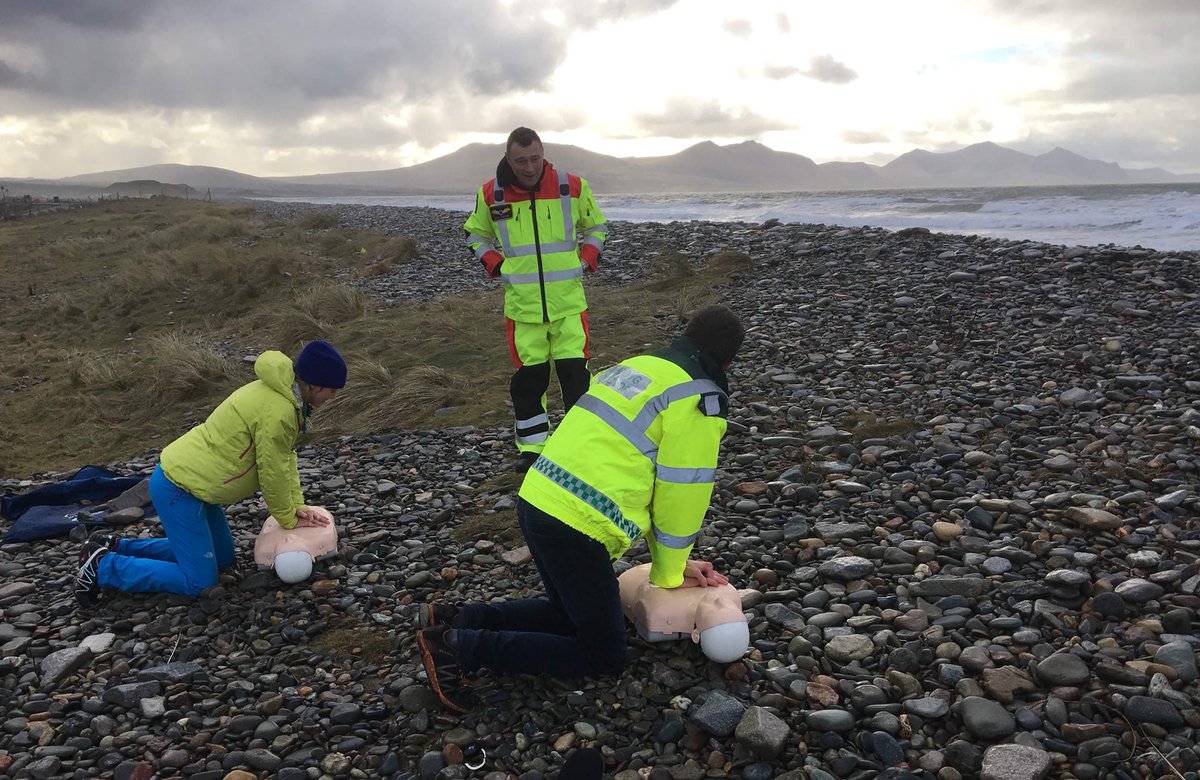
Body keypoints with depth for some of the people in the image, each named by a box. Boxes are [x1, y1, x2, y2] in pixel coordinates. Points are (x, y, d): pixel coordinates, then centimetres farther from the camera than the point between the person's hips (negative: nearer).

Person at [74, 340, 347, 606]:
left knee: (222, 557, 18)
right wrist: (289, 520, -3)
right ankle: (103, 567, 3)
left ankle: (115, 547, 23)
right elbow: (272, 473, -18)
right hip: (177, 489, -10)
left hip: (186, 479, 10)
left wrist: (297, 506, 4)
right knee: (200, 582, -6)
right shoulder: (277, 412, -26)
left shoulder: (282, 394, 5)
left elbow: (286, 458, 10)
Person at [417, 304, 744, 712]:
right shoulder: (700, 399, -7)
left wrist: (672, 561, 22)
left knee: (571, 613, 29)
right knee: (606, 657, 7)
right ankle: (460, 649, -1)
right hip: (576, 527, -9)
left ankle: (453, 620, 18)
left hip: (536, 499, 9)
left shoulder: (638, 366, 19)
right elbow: (681, 493, -6)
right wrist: (669, 574, 12)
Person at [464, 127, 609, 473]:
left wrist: (585, 262, 1)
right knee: (529, 377, 7)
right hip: (521, 304, 1)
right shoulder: (490, 194, -2)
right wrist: (496, 266, 2)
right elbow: (475, 235, 16)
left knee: (575, 372, -2)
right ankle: (532, 446, 21)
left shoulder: (572, 186, -2)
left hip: (568, 301, 0)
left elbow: (596, 227, 14)